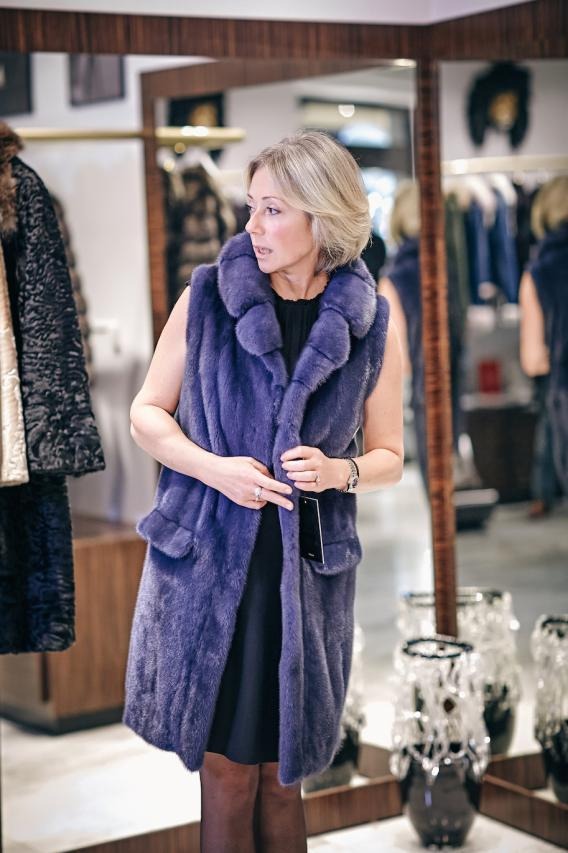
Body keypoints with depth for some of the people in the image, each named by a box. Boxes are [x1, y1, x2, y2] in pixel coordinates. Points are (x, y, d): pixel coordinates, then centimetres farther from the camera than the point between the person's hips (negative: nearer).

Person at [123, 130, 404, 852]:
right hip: (206, 559, 0)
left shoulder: (370, 327, 2)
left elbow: (388, 458, 10)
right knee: (226, 772, 4)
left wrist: (339, 471, -12)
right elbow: (147, 412, 6)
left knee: (280, 776, 8)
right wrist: (213, 468, -12)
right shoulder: (207, 298, 0)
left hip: (308, 573, 1)